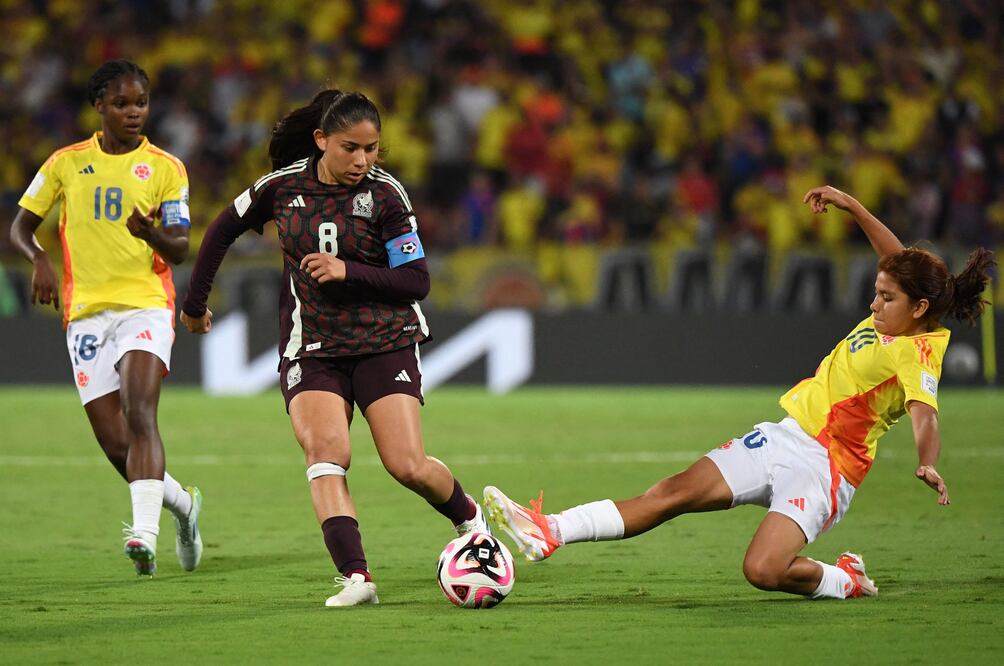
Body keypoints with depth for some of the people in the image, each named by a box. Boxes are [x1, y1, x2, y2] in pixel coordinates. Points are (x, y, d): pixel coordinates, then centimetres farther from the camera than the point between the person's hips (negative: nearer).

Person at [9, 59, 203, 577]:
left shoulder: (165, 168, 4)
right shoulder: (66, 163, 9)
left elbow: (180, 250, -1)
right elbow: (20, 227, 12)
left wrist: (152, 234, -24)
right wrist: (39, 259, -9)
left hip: (146, 306, -2)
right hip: (86, 313, 2)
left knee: (139, 415, -24)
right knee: (115, 445, -2)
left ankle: (144, 533, -32)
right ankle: (182, 503, 24)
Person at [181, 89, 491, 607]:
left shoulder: (385, 195, -8)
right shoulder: (283, 187, -2)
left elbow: (417, 281, -8)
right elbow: (222, 231, 15)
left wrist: (348, 271, -21)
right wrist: (195, 304, 20)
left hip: (385, 343, -1)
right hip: (311, 347, 1)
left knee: (408, 467, -11)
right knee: (325, 448, -24)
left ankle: (469, 516, 23)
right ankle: (356, 578, -31)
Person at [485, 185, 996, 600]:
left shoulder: (916, 355, -16)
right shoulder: (888, 321, 9)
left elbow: (925, 414, -34)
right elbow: (897, 260, 27)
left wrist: (927, 465, -53)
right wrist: (852, 207, 29)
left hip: (824, 466, -9)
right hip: (783, 436, 9)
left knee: (763, 570, -27)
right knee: (676, 491, -3)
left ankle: (846, 581, 2)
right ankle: (548, 533, -10)